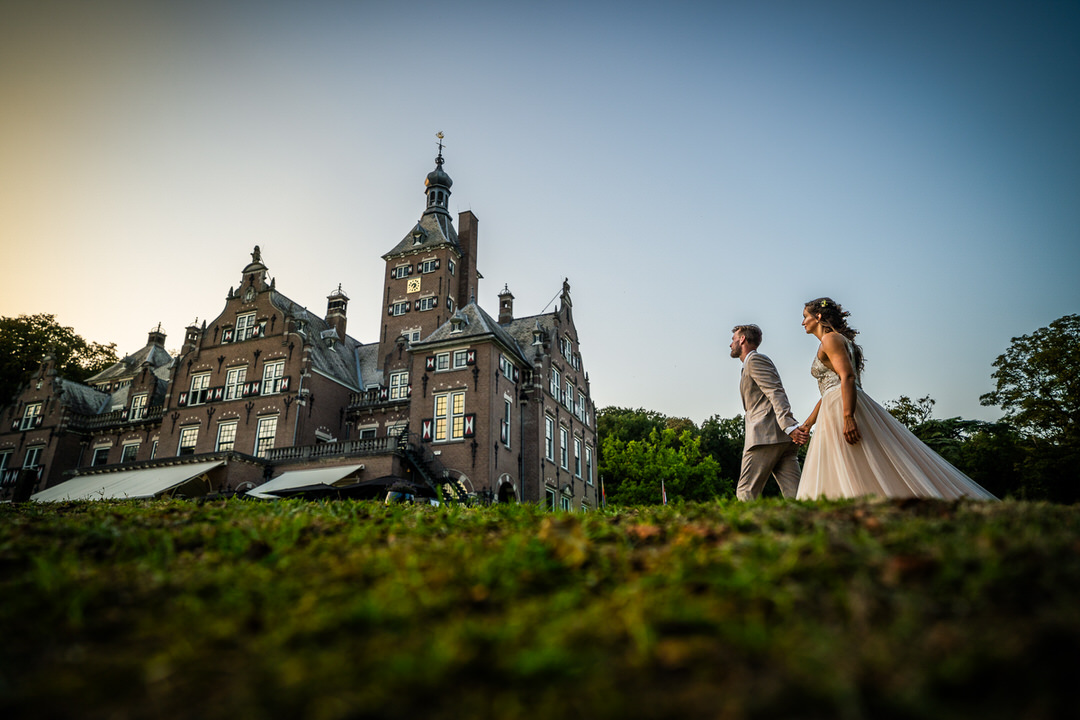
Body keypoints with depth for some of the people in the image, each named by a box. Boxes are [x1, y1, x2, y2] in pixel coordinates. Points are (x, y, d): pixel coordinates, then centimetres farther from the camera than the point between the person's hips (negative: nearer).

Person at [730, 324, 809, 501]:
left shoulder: (755, 360, 0)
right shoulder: (752, 364, 30)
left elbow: (776, 393, -14)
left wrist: (789, 427, -25)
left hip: (766, 435, -10)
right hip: (784, 439, 10)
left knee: (746, 493, -8)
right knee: (794, 495, -1)